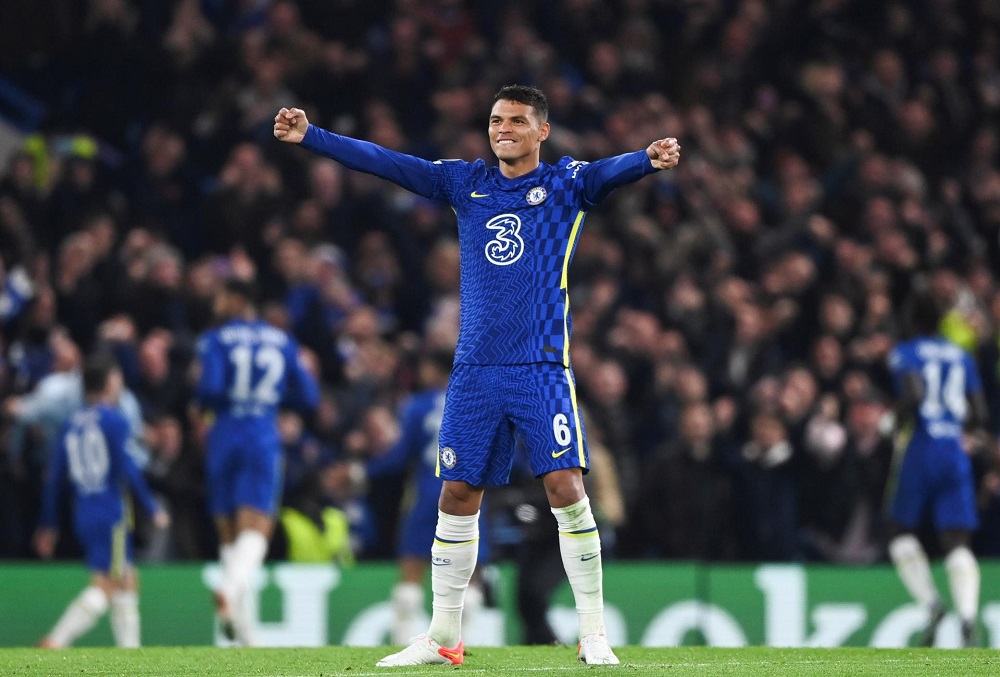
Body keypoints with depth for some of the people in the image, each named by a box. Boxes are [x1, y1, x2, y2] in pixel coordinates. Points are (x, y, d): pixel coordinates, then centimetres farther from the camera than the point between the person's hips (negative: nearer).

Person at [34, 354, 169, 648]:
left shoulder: (70, 425, 11)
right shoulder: (114, 421, -7)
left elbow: (53, 478, 10)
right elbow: (127, 468, -13)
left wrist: (49, 525, 15)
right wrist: (152, 508, -7)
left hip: (83, 516, 7)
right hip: (111, 514, -7)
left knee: (126, 581, 16)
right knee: (105, 587, -8)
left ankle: (130, 650, 13)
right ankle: (55, 641, -21)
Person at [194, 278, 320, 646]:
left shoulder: (216, 340, -2)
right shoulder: (282, 342, 9)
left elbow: (210, 388, -16)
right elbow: (308, 397, 10)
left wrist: (204, 403, 5)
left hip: (225, 438, -1)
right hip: (265, 440, 1)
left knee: (229, 534, 10)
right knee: (255, 530, -9)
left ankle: (244, 631, 8)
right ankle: (232, 589, -40)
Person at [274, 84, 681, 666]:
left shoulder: (566, 183, 1)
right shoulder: (465, 182, 11)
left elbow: (612, 172, -19)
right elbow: (384, 161, 8)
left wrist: (650, 159, -41)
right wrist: (309, 136, 1)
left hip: (542, 369, -4)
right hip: (475, 371, 4)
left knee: (565, 487, -13)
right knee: (458, 495, 5)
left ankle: (594, 635, -6)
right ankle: (443, 636, 15)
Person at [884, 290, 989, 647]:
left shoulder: (905, 353, 0)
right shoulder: (962, 357, 14)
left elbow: (914, 394, -19)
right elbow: (979, 417, 11)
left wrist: (898, 424, -2)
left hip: (919, 448, -4)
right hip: (956, 454, 4)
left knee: (902, 532, 12)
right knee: (957, 544, -2)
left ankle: (930, 602, -9)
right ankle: (968, 617, -23)